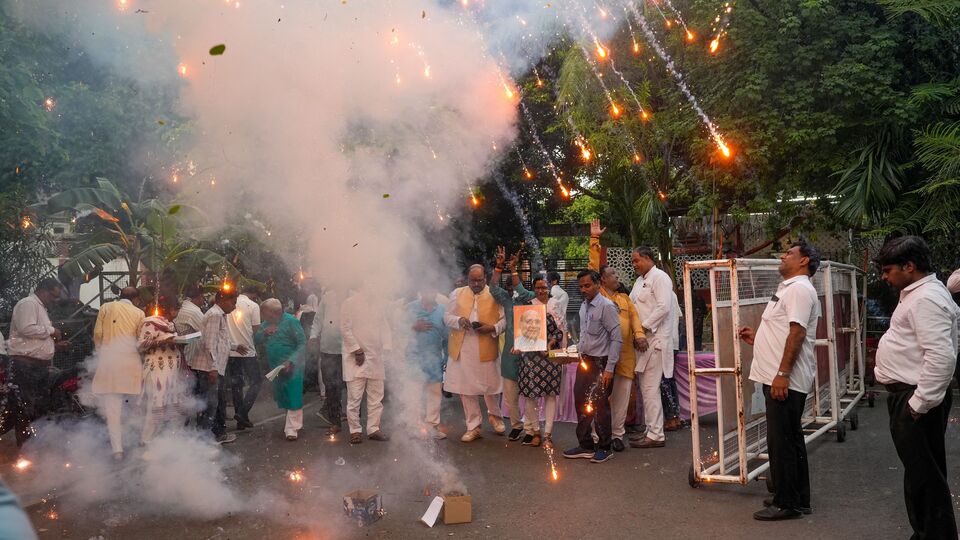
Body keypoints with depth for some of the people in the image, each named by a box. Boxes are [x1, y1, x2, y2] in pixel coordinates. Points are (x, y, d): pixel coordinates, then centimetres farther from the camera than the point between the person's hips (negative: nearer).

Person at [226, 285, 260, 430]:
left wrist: (233, 345, 15)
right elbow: (256, 330, -5)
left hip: (230, 351, 5)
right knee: (256, 382, 8)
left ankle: (241, 419, 15)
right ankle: (242, 413, -6)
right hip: (248, 352, -5)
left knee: (235, 384, 11)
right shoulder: (253, 306, -6)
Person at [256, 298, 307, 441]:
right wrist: (264, 332, -10)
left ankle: (292, 428, 4)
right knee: (281, 397, 13)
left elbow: (302, 343, -15)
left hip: (291, 367, -7)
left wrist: (291, 362, -24)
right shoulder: (266, 323, 8)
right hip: (276, 368, 7)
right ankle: (296, 422, 29)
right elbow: (256, 340, 11)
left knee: (293, 397, -4)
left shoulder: (290, 321, -14)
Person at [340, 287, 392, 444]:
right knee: (354, 397, -1)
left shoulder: (376, 304, 12)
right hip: (356, 358, -5)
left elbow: (384, 327, 12)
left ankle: (373, 429, 14)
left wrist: (386, 348, -1)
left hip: (376, 358, 5)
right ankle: (355, 430, 8)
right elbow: (345, 329, -8)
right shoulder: (349, 303, -3)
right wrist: (357, 350, -13)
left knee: (376, 397, 7)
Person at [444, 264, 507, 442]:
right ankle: (473, 427, 19)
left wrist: (493, 328, -20)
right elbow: (446, 316, 7)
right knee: (465, 388, 6)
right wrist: (458, 320, -14)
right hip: (462, 349, 2)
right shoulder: (457, 294, 7)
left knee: (490, 385, 10)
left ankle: (494, 415, 39)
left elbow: (505, 318, -1)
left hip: (486, 349, -2)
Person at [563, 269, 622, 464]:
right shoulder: (584, 306, 9)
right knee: (581, 403, 12)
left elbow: (617, 338, -16)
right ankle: (585, 445, 25)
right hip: (585, 361, 8)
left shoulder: (606, 306, -14)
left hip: (601, 362, -8)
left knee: (600, 405, 0)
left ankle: (604, 448, 16)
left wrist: (609, 368, -18)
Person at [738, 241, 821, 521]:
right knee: (790, 440, 16)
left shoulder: (800, 289, -13)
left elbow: (797, 333, -22)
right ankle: (797, 498, 25)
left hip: (786, 380, -11)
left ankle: (787, 503, 3)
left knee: (782, 442, -5)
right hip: (780, 379, 11)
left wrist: (782, 373, -25)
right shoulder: (789, 288, 20)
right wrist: (757, 338, 19)